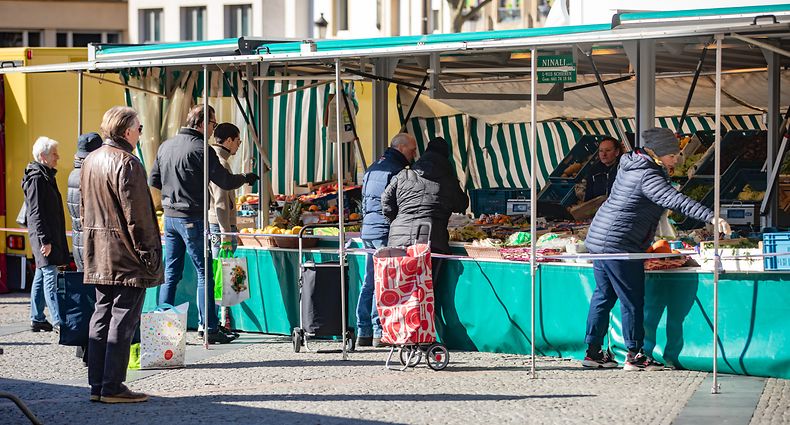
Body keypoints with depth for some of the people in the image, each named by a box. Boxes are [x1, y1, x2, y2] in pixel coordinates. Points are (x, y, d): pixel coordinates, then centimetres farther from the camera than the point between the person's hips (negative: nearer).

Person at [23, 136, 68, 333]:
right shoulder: (37, 178, -13)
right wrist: (45, 240, -22)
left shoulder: (46, 176, 17)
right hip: (44, 236, -10)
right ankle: (58, 321, -14)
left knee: (42, 276, 12)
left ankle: (37, 319, 17)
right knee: (50, 275, -11)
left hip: (51, 235, 10)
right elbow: (36, 213, -18)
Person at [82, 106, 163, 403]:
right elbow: (136, 214, -18)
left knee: (102, 314, 12)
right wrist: (148, 252, -14)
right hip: (125, 255, -9)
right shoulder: (127, 163, -15)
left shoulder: (90, 161, 13)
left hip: (98, 255, 9)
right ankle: (112, 387, -4)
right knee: (123, 318, -5)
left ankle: (97, 385, 14)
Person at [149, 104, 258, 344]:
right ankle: (208, 328, -1)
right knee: (204, 273, -2)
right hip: (191, 218, -7)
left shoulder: (166, 146, 10)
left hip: (169, 216, 7)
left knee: (171, 273, 11)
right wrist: (246, 178, 7)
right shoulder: (200, 149, -13)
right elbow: (225, 182, -10)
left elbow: (153, 181, 16)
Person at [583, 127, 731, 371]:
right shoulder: (647, 176, -17)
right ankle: (634, 355, 3)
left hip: (599, 239, 10)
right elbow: (675, 201, -30)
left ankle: (593, 352, 20)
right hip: (619, 245, -10)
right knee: (632, 300, -2)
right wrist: (711, 217, -36)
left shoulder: (632, 166, 13)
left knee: (604, 295, 15)